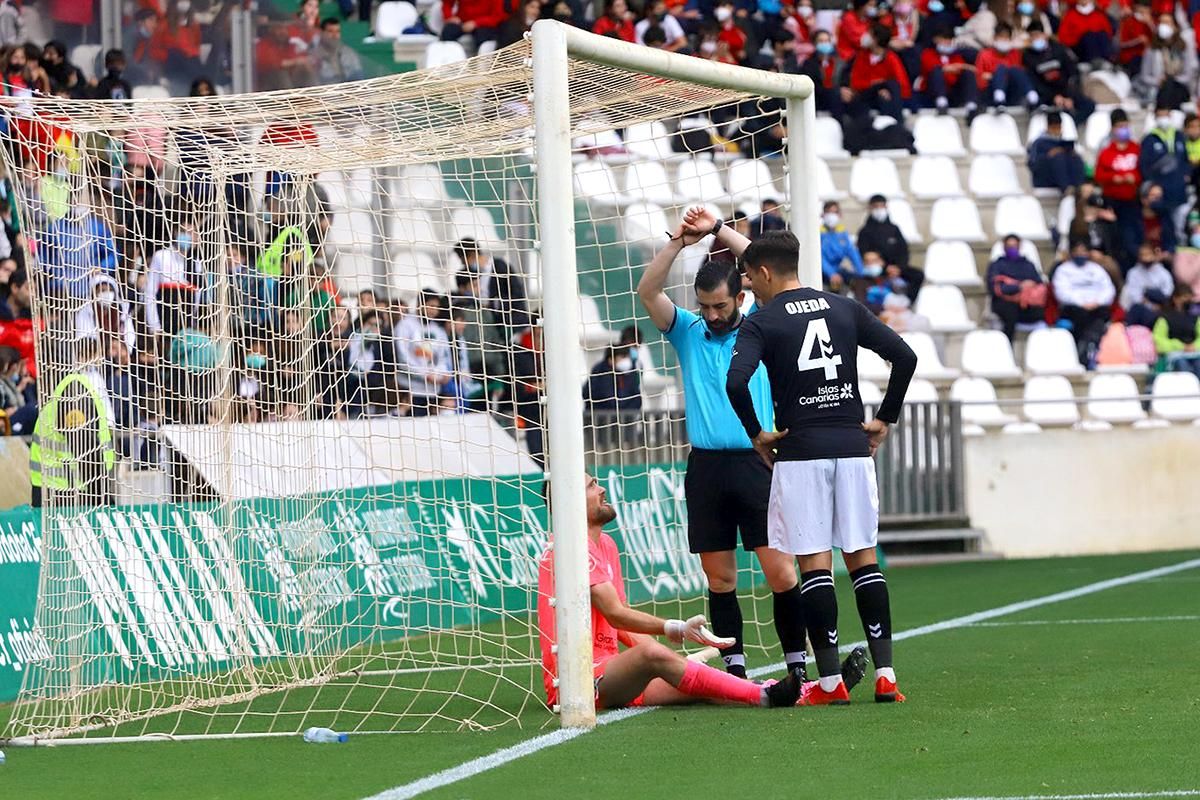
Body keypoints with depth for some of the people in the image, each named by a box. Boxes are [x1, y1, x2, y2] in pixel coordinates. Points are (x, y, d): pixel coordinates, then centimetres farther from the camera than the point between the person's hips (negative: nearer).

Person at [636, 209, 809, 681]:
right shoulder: (688, 333, 12)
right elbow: (647, 291, -1)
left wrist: (719, 231, -4)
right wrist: (680, 241, -10)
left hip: (756, 462, -2)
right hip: (706, 467, 2)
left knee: (781, 572, -6)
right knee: (719, 577, 3)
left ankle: (797, 665, -1)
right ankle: (735, 668, 9)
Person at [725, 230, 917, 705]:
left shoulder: (761, 324, -3)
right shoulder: (845, 310, 9)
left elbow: (736, 381, -19)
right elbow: (904, 356, 3)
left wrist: (756, 433, -5)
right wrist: (884, 419, 10)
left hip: (800, 452, -4)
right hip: (852, 447, 4)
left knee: (814, 563, -1)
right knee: (863, 557, 7)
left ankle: (830, 681, -3)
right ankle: (885, 674, 1)